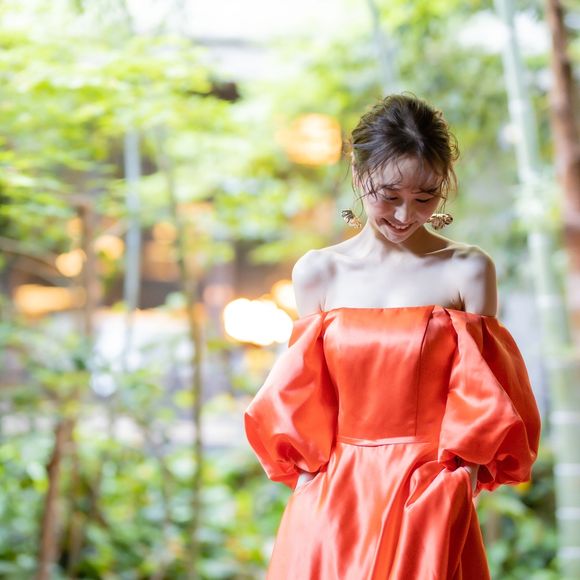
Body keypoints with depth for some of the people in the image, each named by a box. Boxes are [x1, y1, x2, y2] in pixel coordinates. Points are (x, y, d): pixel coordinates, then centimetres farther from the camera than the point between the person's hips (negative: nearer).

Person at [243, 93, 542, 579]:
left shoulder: (467, 271, -4)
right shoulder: (317, 272, 2)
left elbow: (482, 398, -2)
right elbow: (300, 400, 6)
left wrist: (458, 486, -7)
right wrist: (318, 478, -1)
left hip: (429, 505, -2)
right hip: (332, 503, 2)